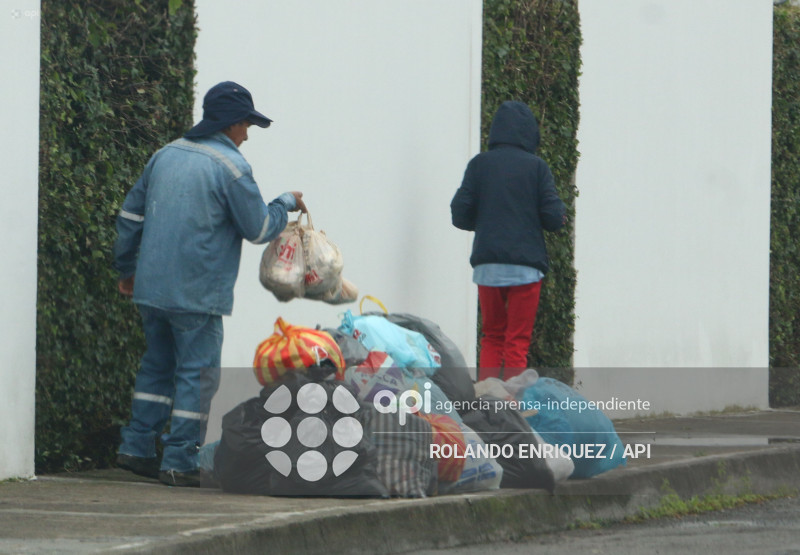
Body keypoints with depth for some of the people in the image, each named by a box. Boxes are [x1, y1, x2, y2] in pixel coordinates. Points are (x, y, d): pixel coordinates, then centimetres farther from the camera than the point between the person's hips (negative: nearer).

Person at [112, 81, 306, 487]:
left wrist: (126, 267, 28)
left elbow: (131, 214, 17)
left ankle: (136, 447, 18)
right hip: (197, 295, -7)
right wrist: (287, 204, 14)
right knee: (197, 372, 0)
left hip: (150, 287, 7)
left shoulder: (166, 156, 11)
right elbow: (259, 229, -5)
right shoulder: (230, 167, -10)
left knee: (158, 364, 19)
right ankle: (179, 461, -2)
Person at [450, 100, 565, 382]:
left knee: (491, 338, 14)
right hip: (525, 264, -2)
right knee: (517, 342, 3)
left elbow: (459, 215, -2)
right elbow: (554, 218, -7)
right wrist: (560, 213, 16)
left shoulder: (479, 164, 1)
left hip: (486, 264, 2)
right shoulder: (535, 167, -4)